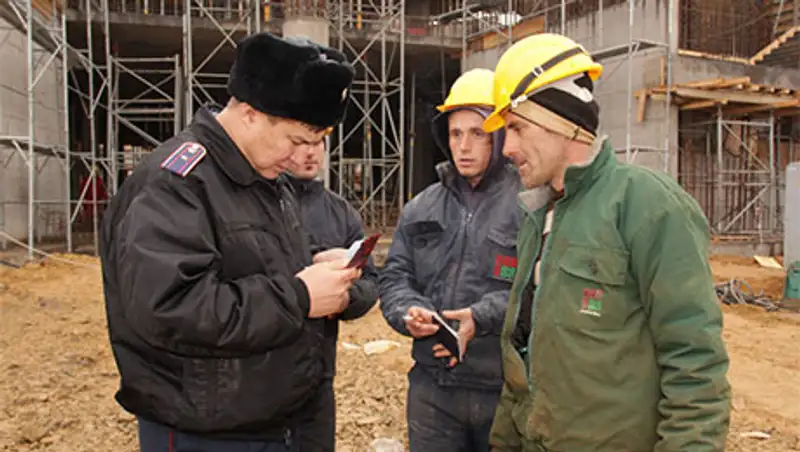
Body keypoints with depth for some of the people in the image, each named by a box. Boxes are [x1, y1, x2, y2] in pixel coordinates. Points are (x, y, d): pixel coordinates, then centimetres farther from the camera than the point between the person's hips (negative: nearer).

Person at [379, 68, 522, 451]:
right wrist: (408, 313, -11)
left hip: (507, 388, -4)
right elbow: (395, 276, 9)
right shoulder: (421, 208, 10)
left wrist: (481, 317, -24)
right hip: (432, 386, 4)